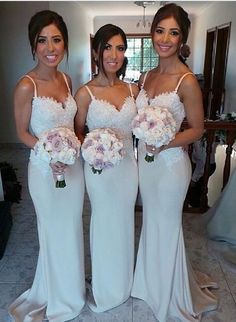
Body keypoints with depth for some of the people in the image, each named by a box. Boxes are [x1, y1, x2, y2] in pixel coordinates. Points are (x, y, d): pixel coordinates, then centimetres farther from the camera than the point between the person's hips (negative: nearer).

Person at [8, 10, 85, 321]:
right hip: (45, 168, -5)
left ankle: (72, 282, 46)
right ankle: (58, 296, 39)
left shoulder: (66, 80, 2)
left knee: (73, 225, 20)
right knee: (54, 229, 12)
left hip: (73, 164, 6)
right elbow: (22, 132, -10)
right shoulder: (26, 86, -16)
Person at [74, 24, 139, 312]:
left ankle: (123, 282, 44)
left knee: (124, 222, 18)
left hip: (128, 165, 4)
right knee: (104, 223, 12)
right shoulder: (85, 93, -11)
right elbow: (77, 133, -4)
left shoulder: (132, 89, 1)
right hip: (99, 168, -4)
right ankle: (104, 287, 38)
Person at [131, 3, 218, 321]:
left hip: (171, 163, -6)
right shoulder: (146, 76, 5)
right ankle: (151, 283, 47)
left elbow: (197, 129, -11)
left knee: (166, 226, 11)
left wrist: (164, 144, -24)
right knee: (151, 222, 21)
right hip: (145, 160, 6)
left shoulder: (187, 80, -16)